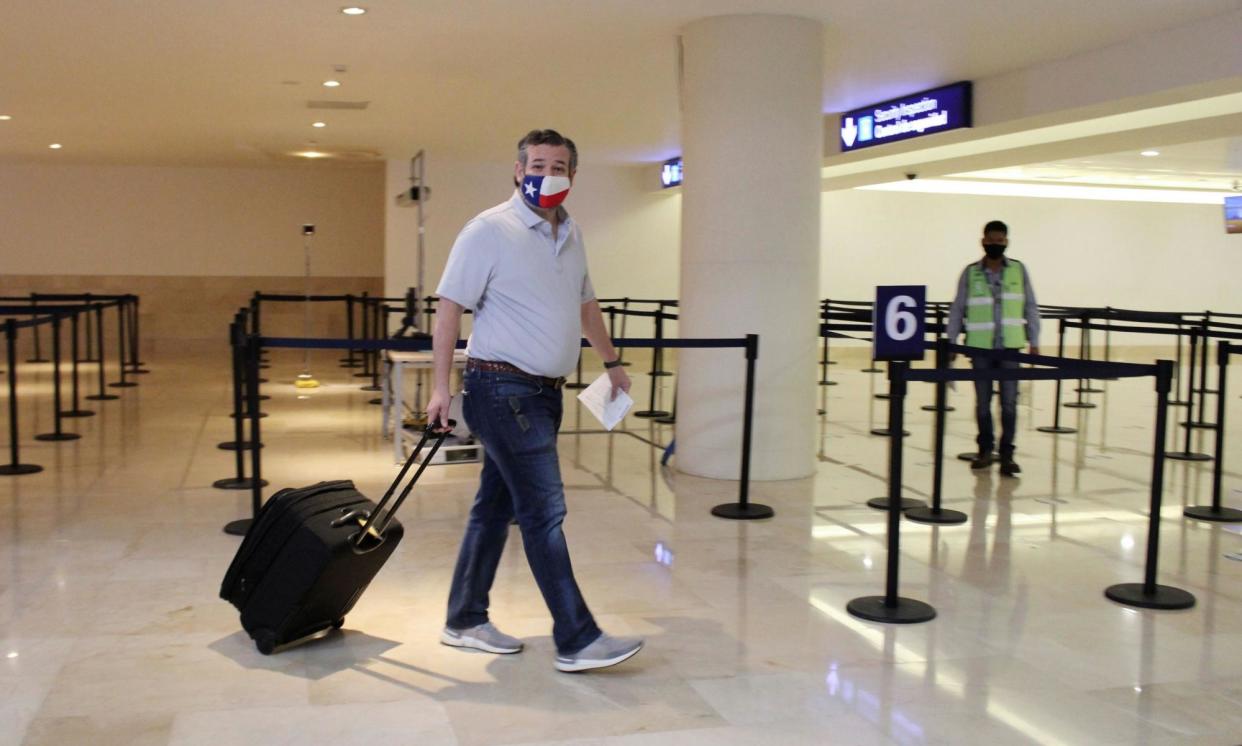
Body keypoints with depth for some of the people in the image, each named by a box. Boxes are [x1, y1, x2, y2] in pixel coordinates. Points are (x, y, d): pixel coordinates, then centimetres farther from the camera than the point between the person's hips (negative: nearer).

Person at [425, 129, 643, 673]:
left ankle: (464, 621, 25)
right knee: (544, 511, -8)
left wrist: (612, 362, 31)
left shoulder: (570, 234, 14)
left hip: (545, 392, 8)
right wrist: (441, 386, -17)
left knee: (496, 507, 14)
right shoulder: (490, 230, -9)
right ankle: (577, 641, -4)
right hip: (504, 388, -8)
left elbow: (585, 304, 27)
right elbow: (449, 308, -11)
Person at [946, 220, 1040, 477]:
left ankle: (1007, 455, 5)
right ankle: (985, 450, 21)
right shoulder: (970, 273, 3)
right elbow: (957, 309, 6)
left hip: (1010, 347, 0)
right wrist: (951, 343, 2)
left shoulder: (1019, 270, 5)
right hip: (980, 347, 0)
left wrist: (1034, 342, 3)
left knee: (1009, 402, -2)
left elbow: (1030, 308, 8)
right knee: (983, 402, 8)